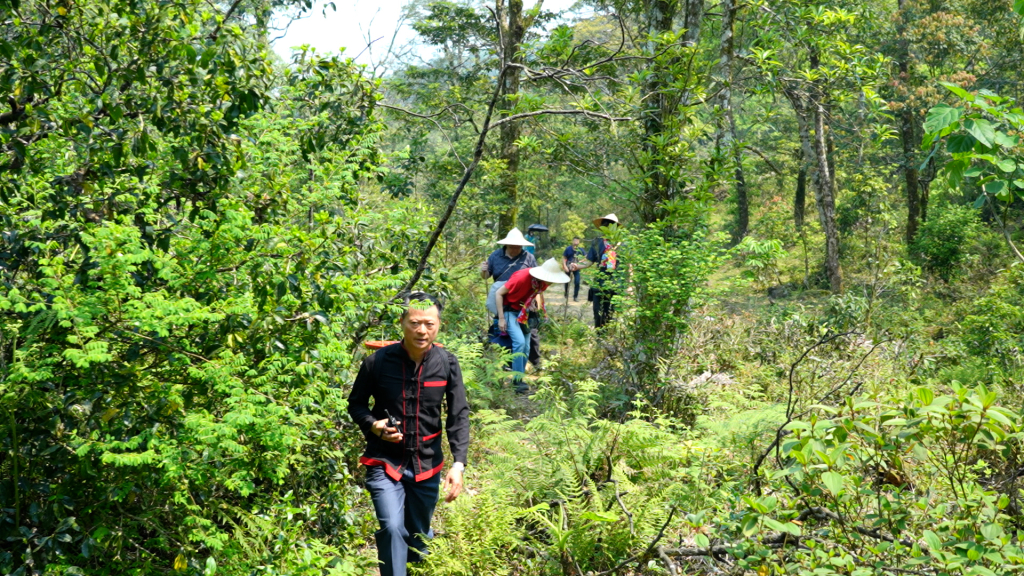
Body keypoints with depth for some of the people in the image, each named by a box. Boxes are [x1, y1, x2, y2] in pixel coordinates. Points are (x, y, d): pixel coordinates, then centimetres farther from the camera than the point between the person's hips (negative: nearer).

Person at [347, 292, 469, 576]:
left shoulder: (447, 363, -7)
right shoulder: (378, 362, -13)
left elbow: (459, 416, -5)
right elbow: (356, 404, 2)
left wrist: (458, 464, -15)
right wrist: (373, 425, -18)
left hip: (427, 465, 3)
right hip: (385, 461, -2)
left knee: (419, 536, 15)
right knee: (392, 528, -20)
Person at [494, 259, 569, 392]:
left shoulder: (544, 282, -10)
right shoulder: (522, 277, -29)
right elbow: (499, 293, -21)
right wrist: (501, 318, -20)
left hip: (524, 313, 7)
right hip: (510, 310, -7)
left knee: (526, 348, 3)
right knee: (520, 342, -22)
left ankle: (519, 379, 14)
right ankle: (517, 379, -15)